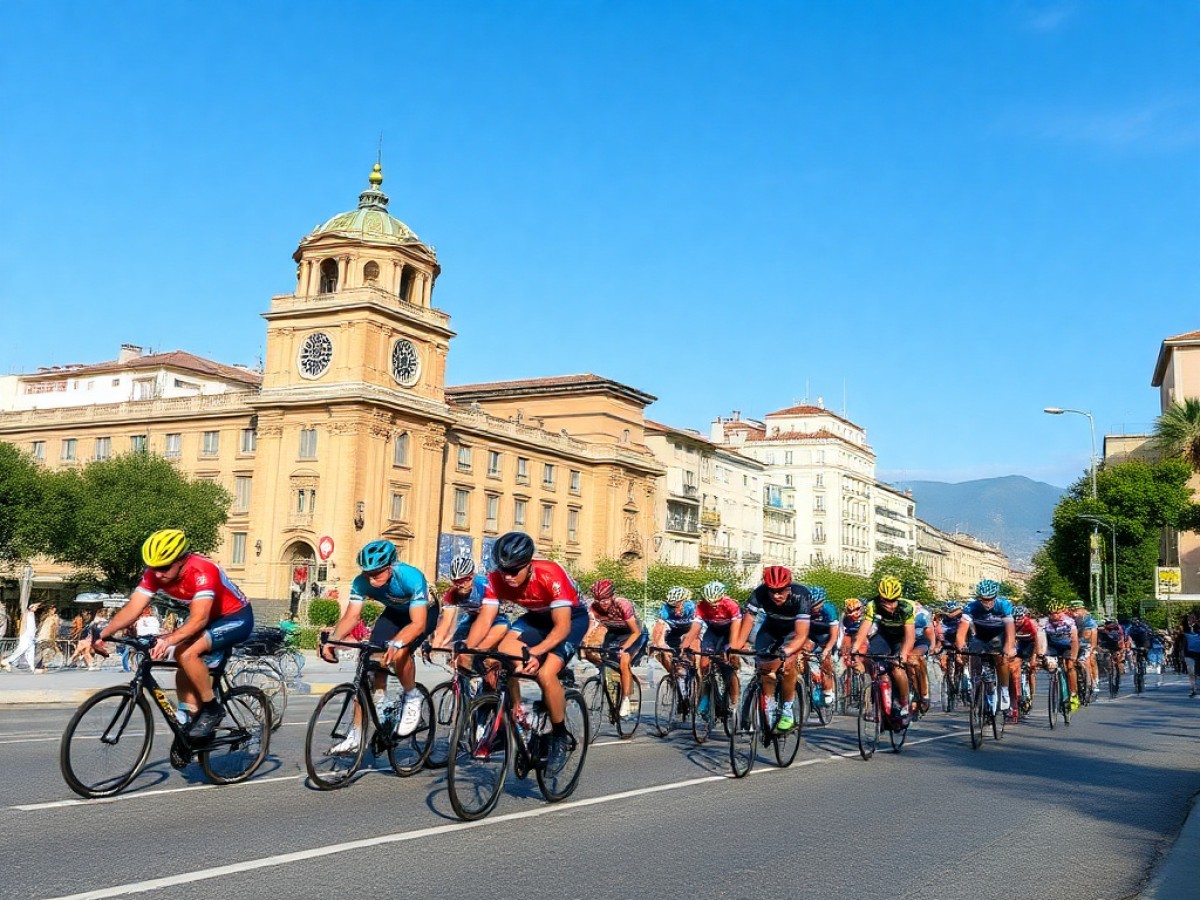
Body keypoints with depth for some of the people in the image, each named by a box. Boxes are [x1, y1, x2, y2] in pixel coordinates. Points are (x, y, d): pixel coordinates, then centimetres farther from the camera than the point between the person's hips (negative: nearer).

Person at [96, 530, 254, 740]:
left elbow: (199, 619, -42)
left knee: (186, 653, -26)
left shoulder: (202, 571, -33)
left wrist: (168, 640, -55)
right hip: (211, 620, 8)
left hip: (236, 618, -8)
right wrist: (103, 633, -30)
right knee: (185, 677, 1)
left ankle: (212, 709, -11)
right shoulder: (155, 574, -13)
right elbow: (132, 608, -17)